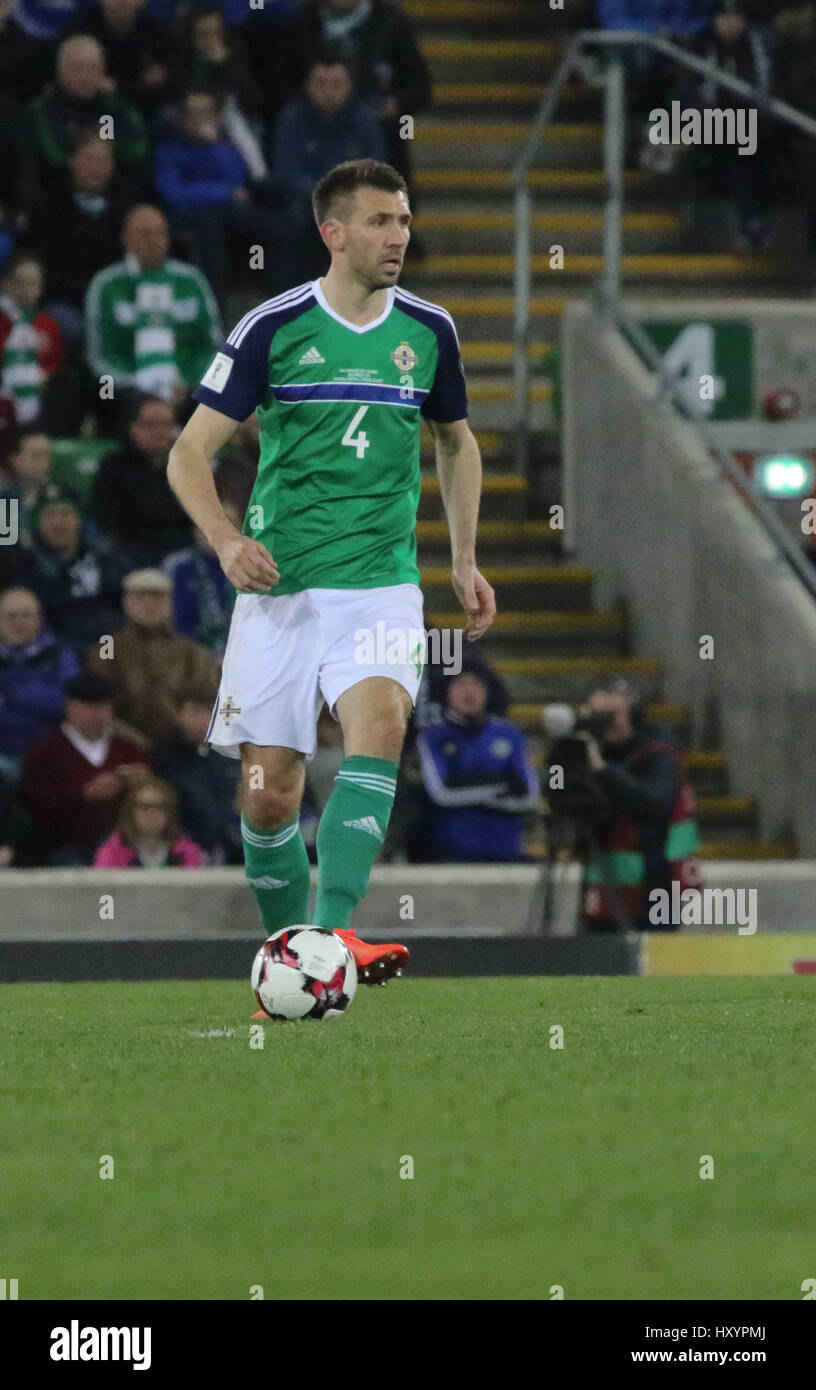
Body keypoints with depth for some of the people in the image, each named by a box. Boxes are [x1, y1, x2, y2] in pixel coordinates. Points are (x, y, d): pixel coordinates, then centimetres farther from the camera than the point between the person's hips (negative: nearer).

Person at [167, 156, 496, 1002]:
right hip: (279, 585, -1)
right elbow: (189, 453, -1)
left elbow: (456, 442, 25)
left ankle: (330, 934, -36)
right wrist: (224, 538, -19)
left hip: (381, 582, 1)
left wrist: (465, 560, 17)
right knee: (269, 789, -1)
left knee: (379, 723, -26)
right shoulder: (271, 328, -3)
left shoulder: (428, 331, 7)